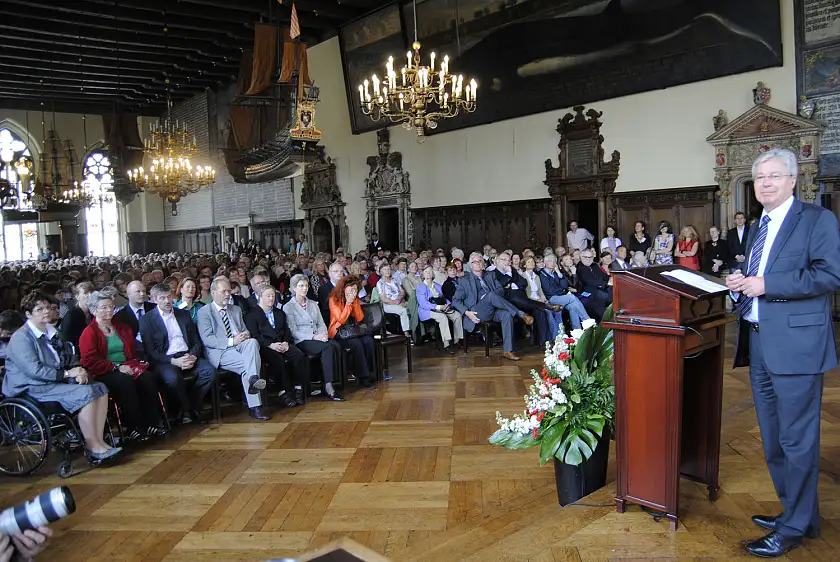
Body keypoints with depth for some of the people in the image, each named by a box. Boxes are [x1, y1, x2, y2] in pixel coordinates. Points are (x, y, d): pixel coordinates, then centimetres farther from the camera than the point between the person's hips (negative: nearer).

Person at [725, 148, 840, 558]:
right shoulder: (757, 228, 18)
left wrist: (765, 285, -19)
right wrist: (740, 282, 3)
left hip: (795, 343, -8)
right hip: (758, 342, 8)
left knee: (797, 439, 0)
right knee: (772, 438, 17)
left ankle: (793, 528, 14)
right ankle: (797, 512, 34)